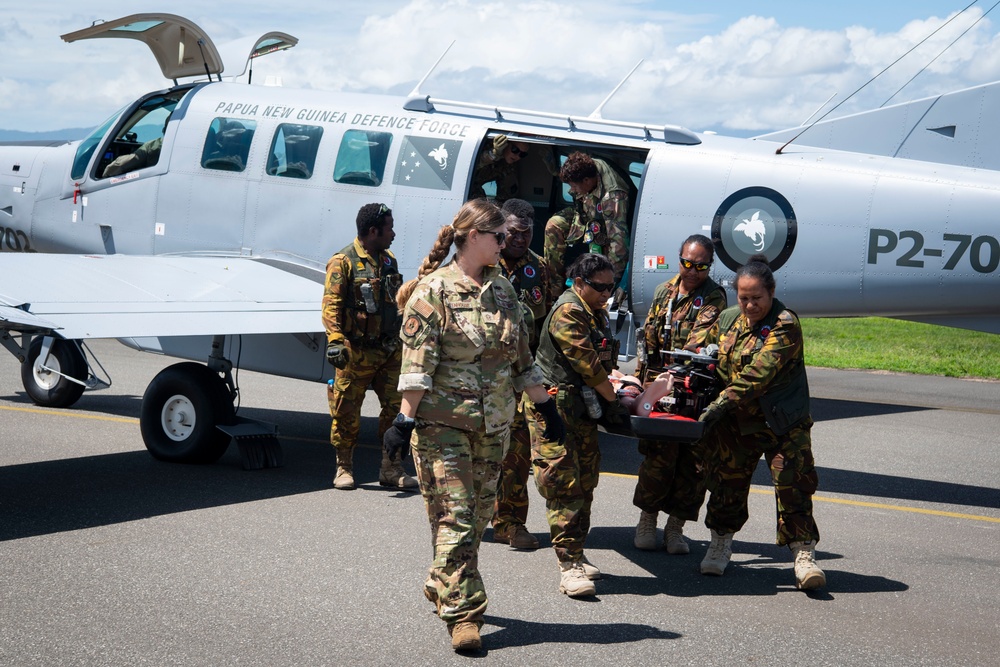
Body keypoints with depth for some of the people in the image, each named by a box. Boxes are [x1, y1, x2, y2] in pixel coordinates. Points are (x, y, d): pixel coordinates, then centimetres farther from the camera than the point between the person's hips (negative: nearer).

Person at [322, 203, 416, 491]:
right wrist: (335, 340, -25)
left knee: (397, 408, 4)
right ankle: (344, 468, 16)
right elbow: (331, 305, -14)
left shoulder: (389, 260, 14)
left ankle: (391, 469, 12)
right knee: (347, 412, 2)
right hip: (357, 352, -6)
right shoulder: (343, 262, -8)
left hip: (390, 350, 6)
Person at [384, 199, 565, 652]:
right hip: (442, 423, -6)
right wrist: (406, 418, -18)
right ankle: (462, 613, -6)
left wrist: (546, 407, 19)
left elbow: (522, 359, 19)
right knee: (455, 517, -7)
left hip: (494, 425, 7)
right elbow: (417, 362, -12)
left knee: (478, 516, 11)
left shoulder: (503, 291, 13)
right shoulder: (433, 291, -7)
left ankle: (442, 588, 29)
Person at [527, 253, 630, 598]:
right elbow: (588, 364, -16)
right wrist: (613, 401, -9)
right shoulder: (568, 312, -13)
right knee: (563, 485, -12)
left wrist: (610, 399, 10)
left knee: (584, 482, 9)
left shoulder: (597, 313, 18)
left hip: (583, 410, 9)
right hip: (555, 407, -9)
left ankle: (576, 555, 16)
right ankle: (569, 565, -16)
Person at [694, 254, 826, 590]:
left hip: (783, 422, -5)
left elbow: (758, 373, -26)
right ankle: (721, 544, 31)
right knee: (726, 483, 13)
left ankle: (803, 554, -5)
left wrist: (722, 403, -33)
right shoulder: (727, 319, 5)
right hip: (735, 423, 5)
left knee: (793, 485, -9)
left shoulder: (784, 324, -16)